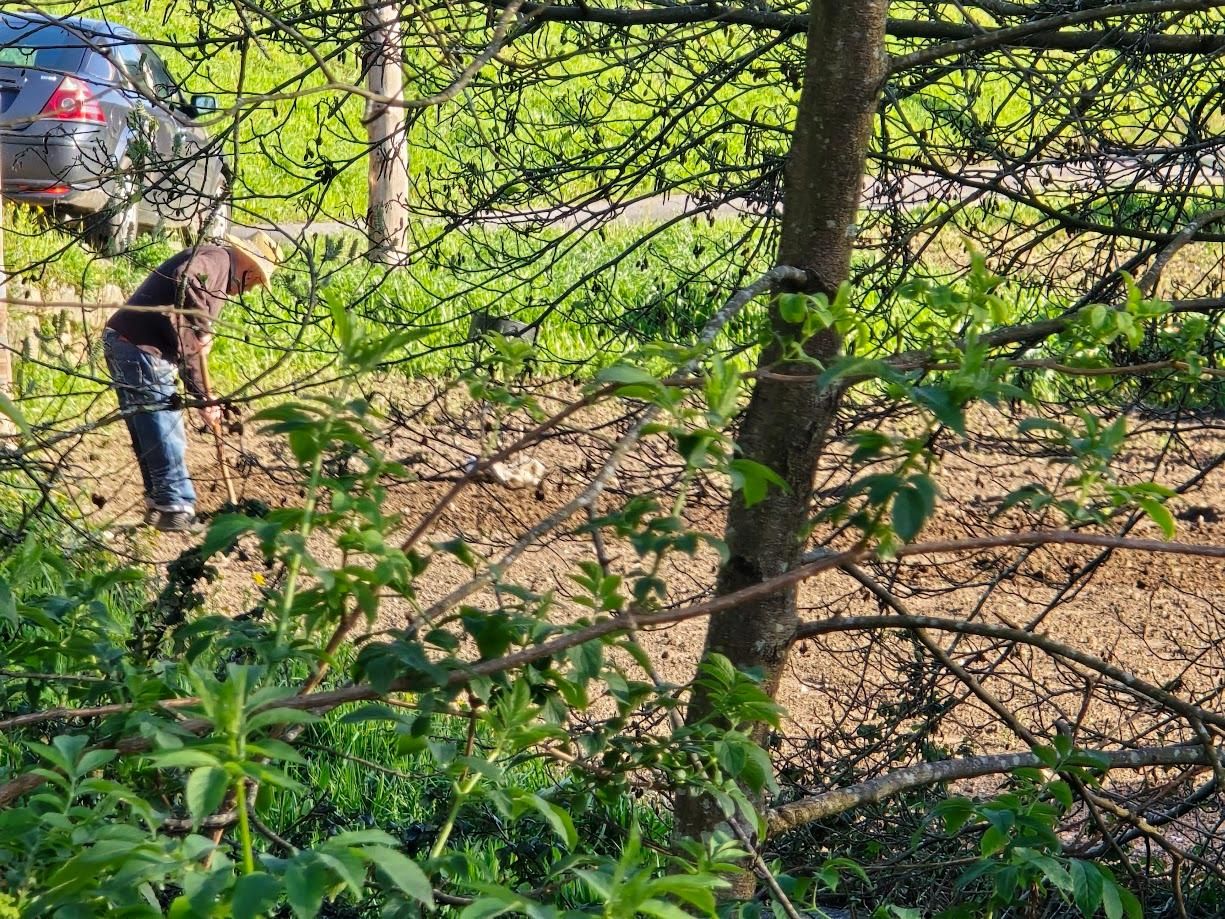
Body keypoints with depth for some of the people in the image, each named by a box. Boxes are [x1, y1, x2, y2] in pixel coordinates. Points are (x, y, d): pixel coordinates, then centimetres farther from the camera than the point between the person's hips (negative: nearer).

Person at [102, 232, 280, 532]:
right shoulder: (217, 258, -3)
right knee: (166, 436, -5)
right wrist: (201, 327, -19)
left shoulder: (218, 281, 27)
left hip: (124, 343, 11)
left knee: (149, 434, 18)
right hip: (141, 348, -11)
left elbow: (189, 351, 30)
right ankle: (176, 510, 0)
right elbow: (186, 279, -28)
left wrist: (202, 399, 27)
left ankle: (159, 505, 26)